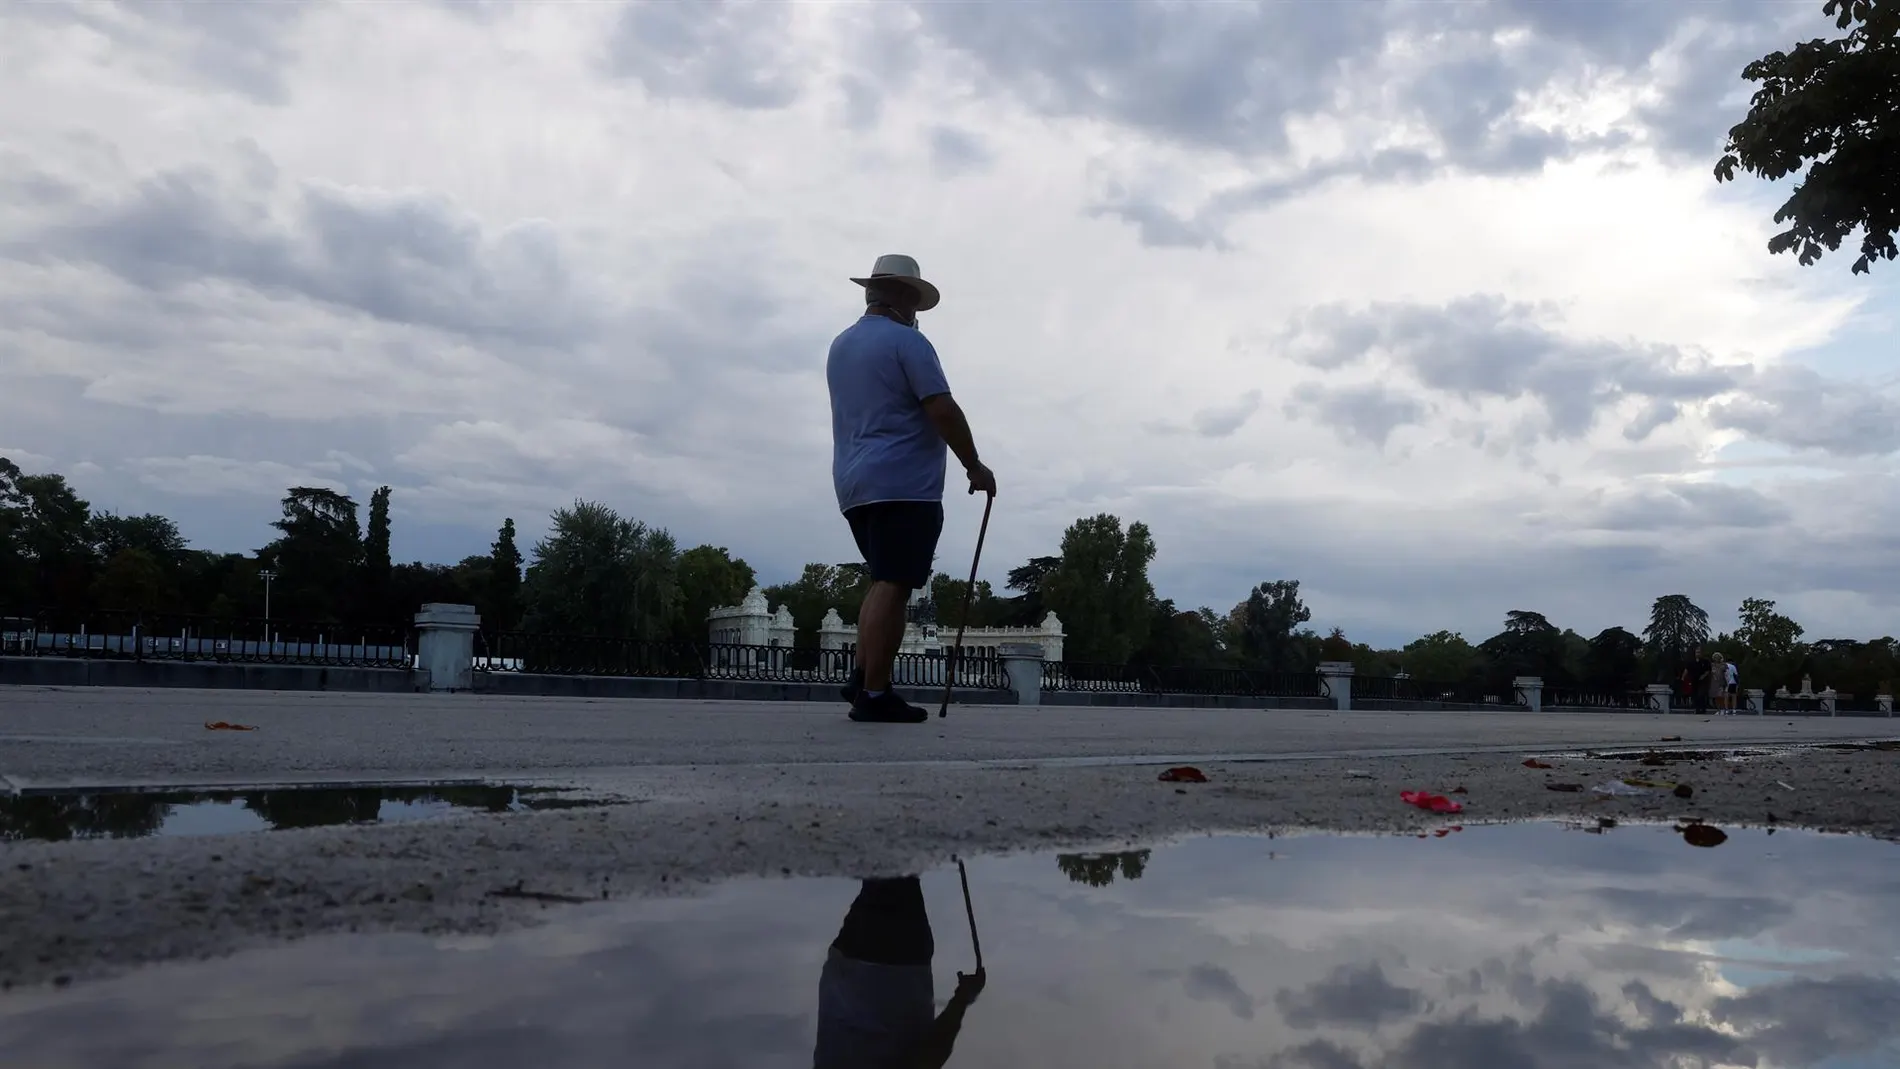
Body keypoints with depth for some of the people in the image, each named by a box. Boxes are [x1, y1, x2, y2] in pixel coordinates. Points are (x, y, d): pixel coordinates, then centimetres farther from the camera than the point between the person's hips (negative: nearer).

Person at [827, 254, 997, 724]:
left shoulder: (840, 345, 19)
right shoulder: (907, 341, -8)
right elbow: (942, 411, -15)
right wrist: (974, 465, -7)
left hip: (854, 484, 9)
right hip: (904, 484, -9)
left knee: (884, 581, 16)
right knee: (893, 586, -8)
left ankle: (862, 678, 8)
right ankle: (874, 694, -8)